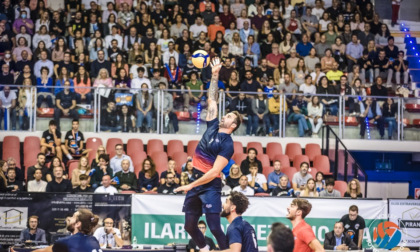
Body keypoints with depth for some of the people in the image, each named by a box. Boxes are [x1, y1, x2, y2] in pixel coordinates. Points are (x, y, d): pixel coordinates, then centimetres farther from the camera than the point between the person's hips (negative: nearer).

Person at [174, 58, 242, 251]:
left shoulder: (227, 144, -11)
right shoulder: (213, 126, 9)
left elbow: (214, 172, -17)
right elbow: (212, 99, 16)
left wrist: (191, 186, -18)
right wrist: (215, 75, 11)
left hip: (211, 185, -7)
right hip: (196, 181, 7)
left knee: (214, 227, -12)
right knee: (189, 225, 10)